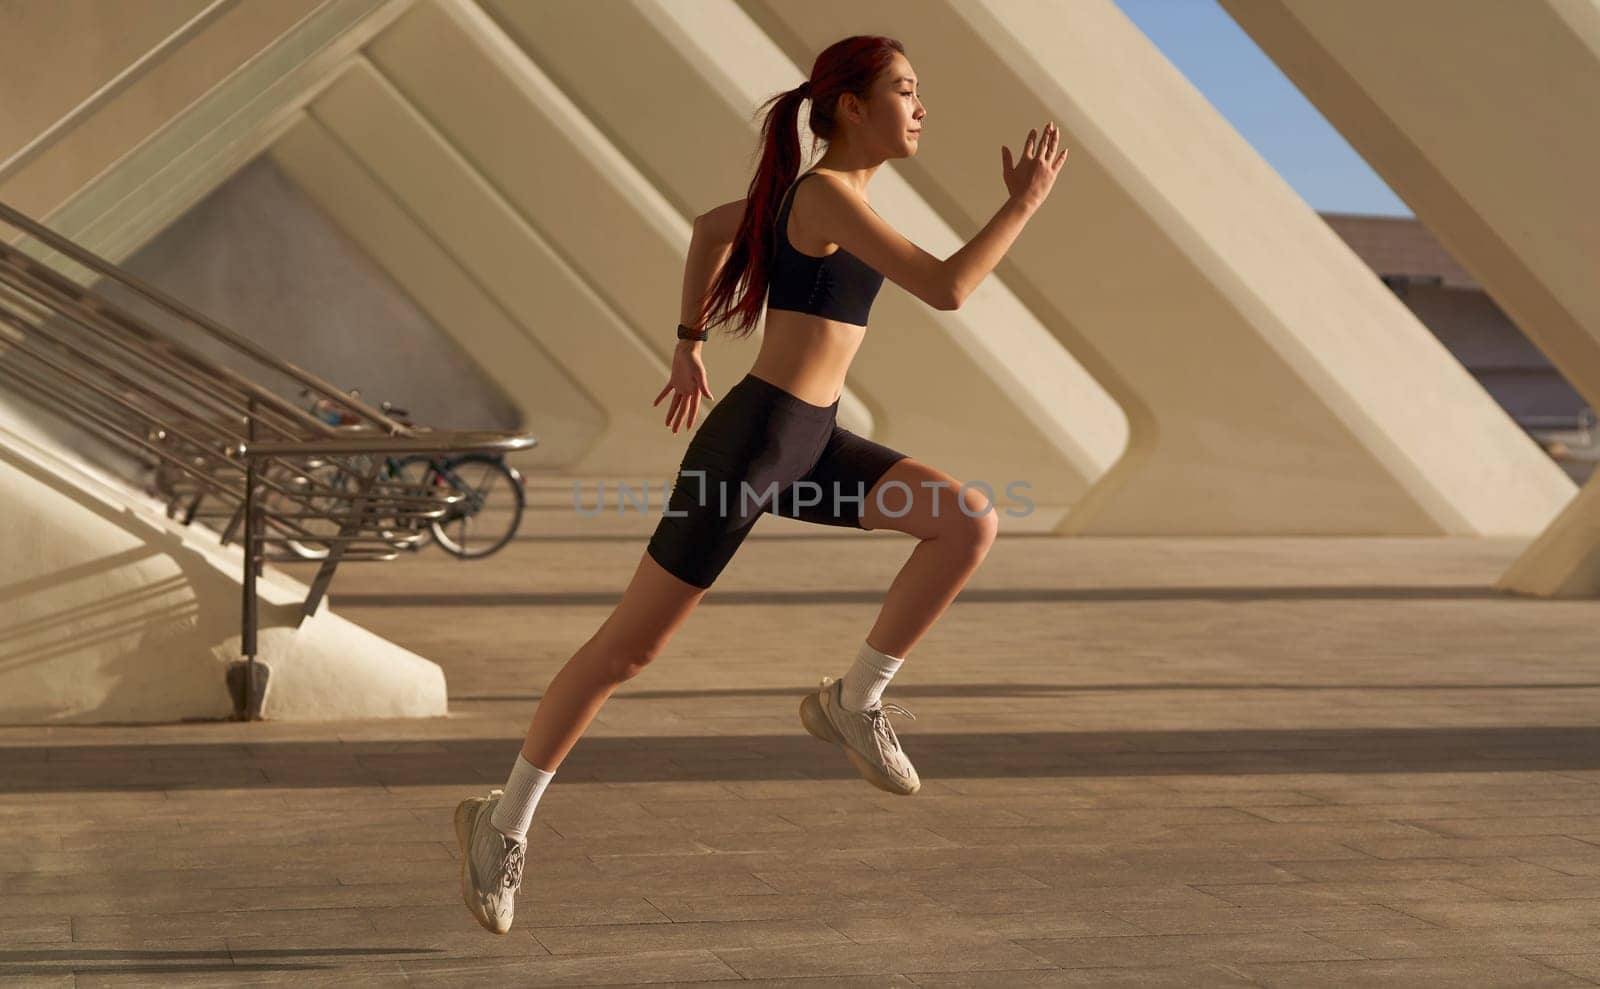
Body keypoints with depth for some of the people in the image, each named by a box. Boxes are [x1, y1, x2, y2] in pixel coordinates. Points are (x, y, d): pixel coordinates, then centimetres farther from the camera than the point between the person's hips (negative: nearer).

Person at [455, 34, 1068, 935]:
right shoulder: (825, 194, -17)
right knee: (631, 646, 0)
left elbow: (711, 227, 27)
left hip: (806, 445, 9)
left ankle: (855, 701, 3)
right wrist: (1026, 201, -14)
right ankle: (506, 819, 14)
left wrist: (689, 344, 31)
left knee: (972, 525, -8)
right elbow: (947, 290, -24)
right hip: (748, 443, -9)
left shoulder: (828, 188, 11)